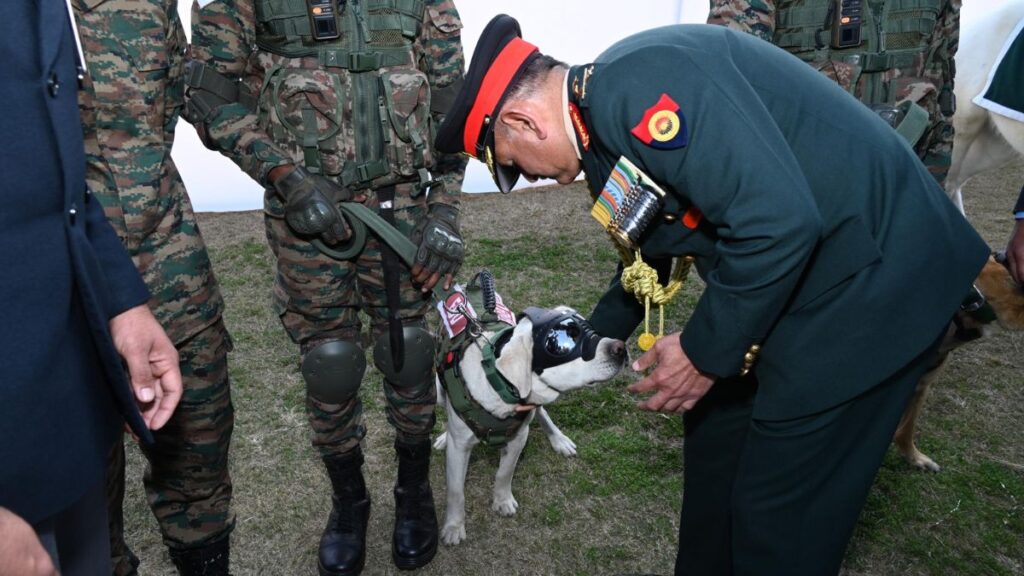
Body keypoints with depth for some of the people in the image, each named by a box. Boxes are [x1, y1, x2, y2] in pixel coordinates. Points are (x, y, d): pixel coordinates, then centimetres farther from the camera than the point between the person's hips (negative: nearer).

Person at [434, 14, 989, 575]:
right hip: (798, 276, 10)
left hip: (869, 273, -9)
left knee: (777, 506, 0)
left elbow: (778, 218, -30)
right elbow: (649, 253, 23)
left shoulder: (635, 83, -23)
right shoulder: (605, 120, 9)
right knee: (715, 434, 19)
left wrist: (706, 352, -17)